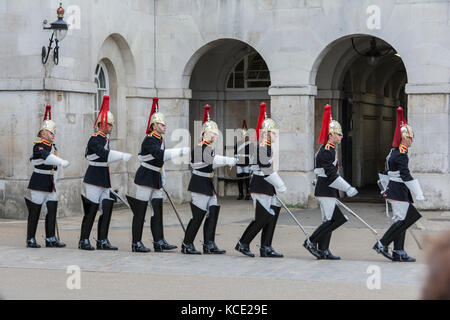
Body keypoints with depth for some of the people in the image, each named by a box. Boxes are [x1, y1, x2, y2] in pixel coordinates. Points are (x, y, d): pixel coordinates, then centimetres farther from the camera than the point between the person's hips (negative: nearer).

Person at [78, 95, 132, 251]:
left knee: (107, 208, 3)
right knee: (91, 210, -4)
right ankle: (84, 241, 5)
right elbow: (103, 154, -30)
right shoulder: (95, 139, -14)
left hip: (104, 179, 8)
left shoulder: (105, 139, 14)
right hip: (94, 179, -8)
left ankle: (102, 241, 7)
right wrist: (122, 156, -34)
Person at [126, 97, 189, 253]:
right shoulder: (149, 140, -16)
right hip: (145, 178, -9)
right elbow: (160, 155, -32)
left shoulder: (160, 139, 12)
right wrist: (180, 151, -32)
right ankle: (136, 244, 4)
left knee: (157, 210, 4)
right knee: (140, 211, -2)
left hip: (156, 179, 9)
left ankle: (159, 242, 4)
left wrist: (163, 179, 21)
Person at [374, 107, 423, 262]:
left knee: (401, 220, 10)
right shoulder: (401, 155, -18)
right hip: (399, 192, -10)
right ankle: (382, 244, -4)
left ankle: (399, 252, 10)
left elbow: (388, 172, 21)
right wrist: (418, 195, -22)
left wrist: (386, 190, 27)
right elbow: (406, 176, -23)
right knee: (402, 220, -7)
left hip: (393, 189, 10)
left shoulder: (394, 152, 13)